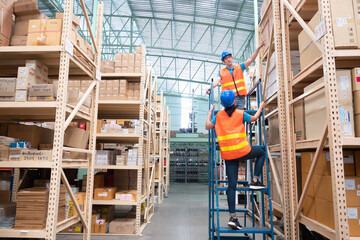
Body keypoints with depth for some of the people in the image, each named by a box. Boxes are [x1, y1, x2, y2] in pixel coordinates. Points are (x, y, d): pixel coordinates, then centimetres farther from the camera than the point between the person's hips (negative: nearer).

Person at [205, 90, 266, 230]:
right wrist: (261, 107, 35)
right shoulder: (240, 114, 1)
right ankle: (255, 181, 18)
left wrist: (210, 111, 21)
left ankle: (233, 217, 3)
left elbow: (207, 126, 10)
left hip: (228, 155, 3)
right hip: (242, 151, -3)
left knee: (232, 185, 6)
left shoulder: (219, 115, 6)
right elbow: (254, 118, 17)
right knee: (261, 153, 27)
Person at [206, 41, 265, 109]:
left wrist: (258, 48, 3)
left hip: (240, 97, 2)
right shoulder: (221, 72, 12)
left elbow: (251, 60, 12)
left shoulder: (239, 67, 18)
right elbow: (217, 81, -4)